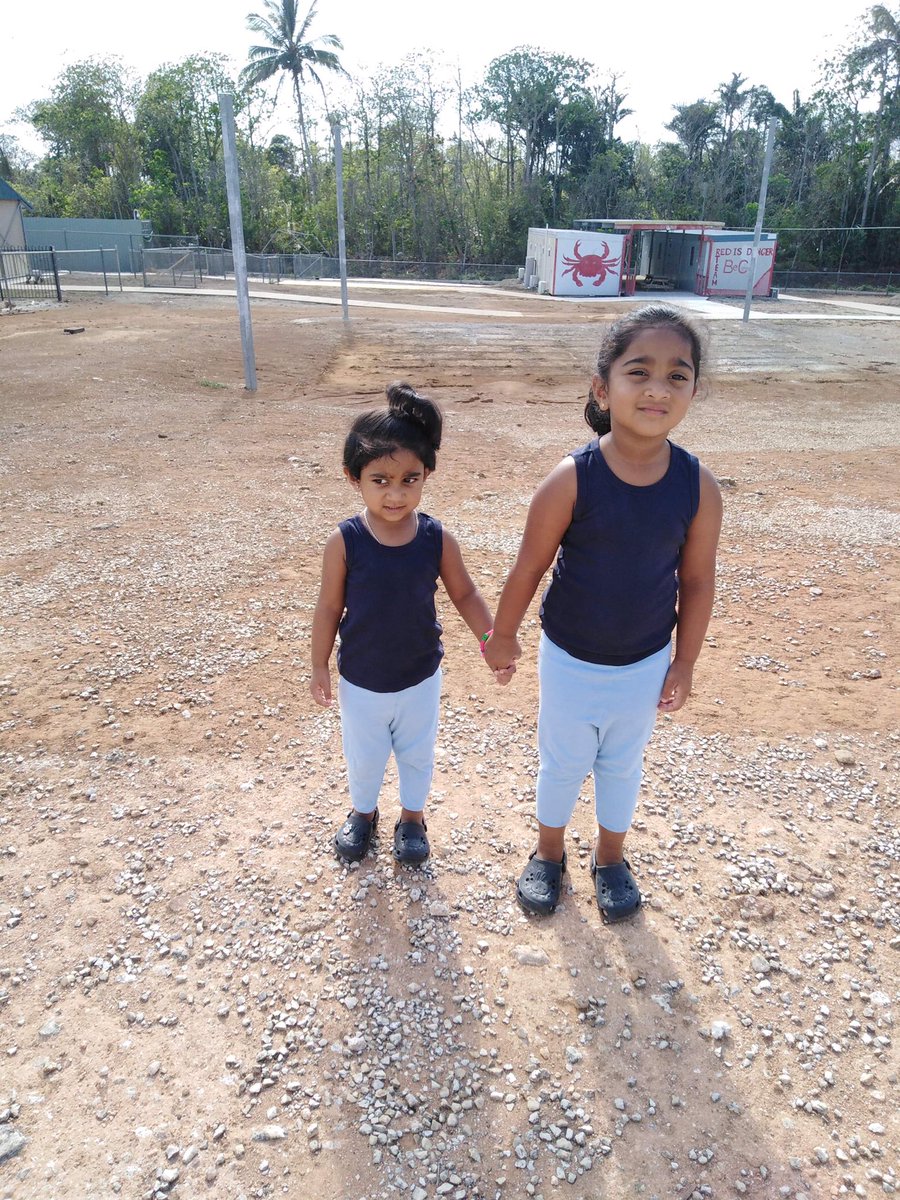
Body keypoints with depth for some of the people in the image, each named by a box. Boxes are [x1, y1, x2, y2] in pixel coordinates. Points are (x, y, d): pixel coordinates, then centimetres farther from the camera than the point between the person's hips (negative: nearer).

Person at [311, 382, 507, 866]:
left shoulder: (437, 539, -17)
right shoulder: (344, 542, -20)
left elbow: (465, 594, -4)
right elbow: (329, 608, -9)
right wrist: (320, 667, -1)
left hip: (420, 680, 1)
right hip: (360, 683, 0)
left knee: (417, 755, 22)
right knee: (363, 757, 23)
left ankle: (412, 817, 49)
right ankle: (362, 812, 52)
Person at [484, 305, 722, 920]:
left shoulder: (698, 485, -16)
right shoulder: (572, 478, -23)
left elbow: (698, 581, -4)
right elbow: (529, 568, -12)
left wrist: (684, 662, 2)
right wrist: (503, 636, -1)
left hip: (646, 665, 2)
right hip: (570, 662, -2)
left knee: (623, 765, 23)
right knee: (563, 764, 19)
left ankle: (611, 857, 49)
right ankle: (549, 853, 47)